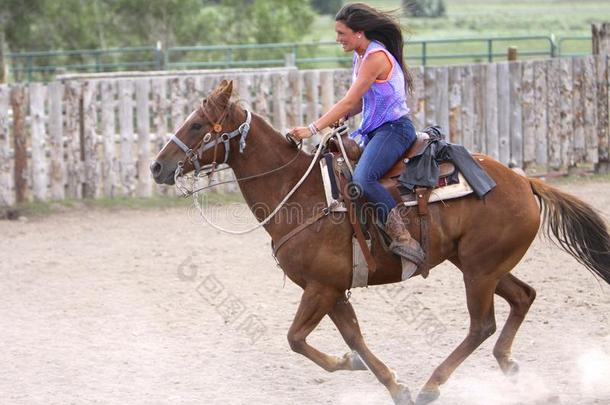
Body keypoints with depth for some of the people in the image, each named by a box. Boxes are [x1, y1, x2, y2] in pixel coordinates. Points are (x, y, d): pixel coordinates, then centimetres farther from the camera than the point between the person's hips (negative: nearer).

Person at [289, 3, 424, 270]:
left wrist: (313, 129, -21)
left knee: (362, 179, -31)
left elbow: (349, 101, -20)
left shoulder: (376, 57, -16)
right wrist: (341, 118, -3)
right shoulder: (360, 57, 14)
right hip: (372, 131, 11)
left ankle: (405, 240, -32)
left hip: (394, 129, -11)